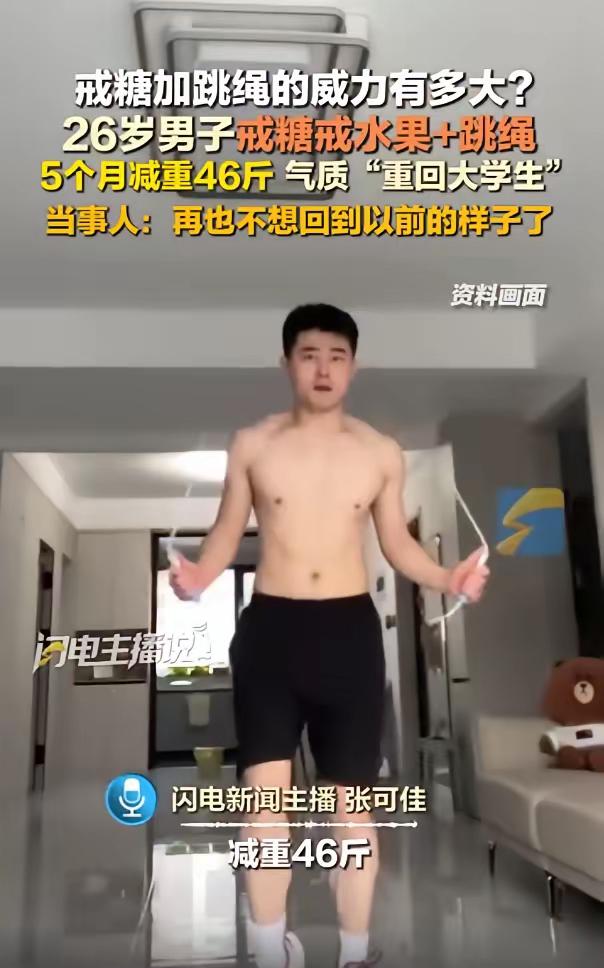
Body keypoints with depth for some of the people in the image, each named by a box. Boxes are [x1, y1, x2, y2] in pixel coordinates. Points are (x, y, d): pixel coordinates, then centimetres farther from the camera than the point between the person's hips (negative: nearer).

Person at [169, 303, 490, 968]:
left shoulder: (383, 454, 5)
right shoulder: (252, 446, 3)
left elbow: (396, 543, 12)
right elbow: (228, 532, 8)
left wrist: (446, 578, -5)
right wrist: (197, 575, -12)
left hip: (350, 628, 1)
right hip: (269, 626, 0)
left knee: (352, 798, 6)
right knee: (265, 789, -3)